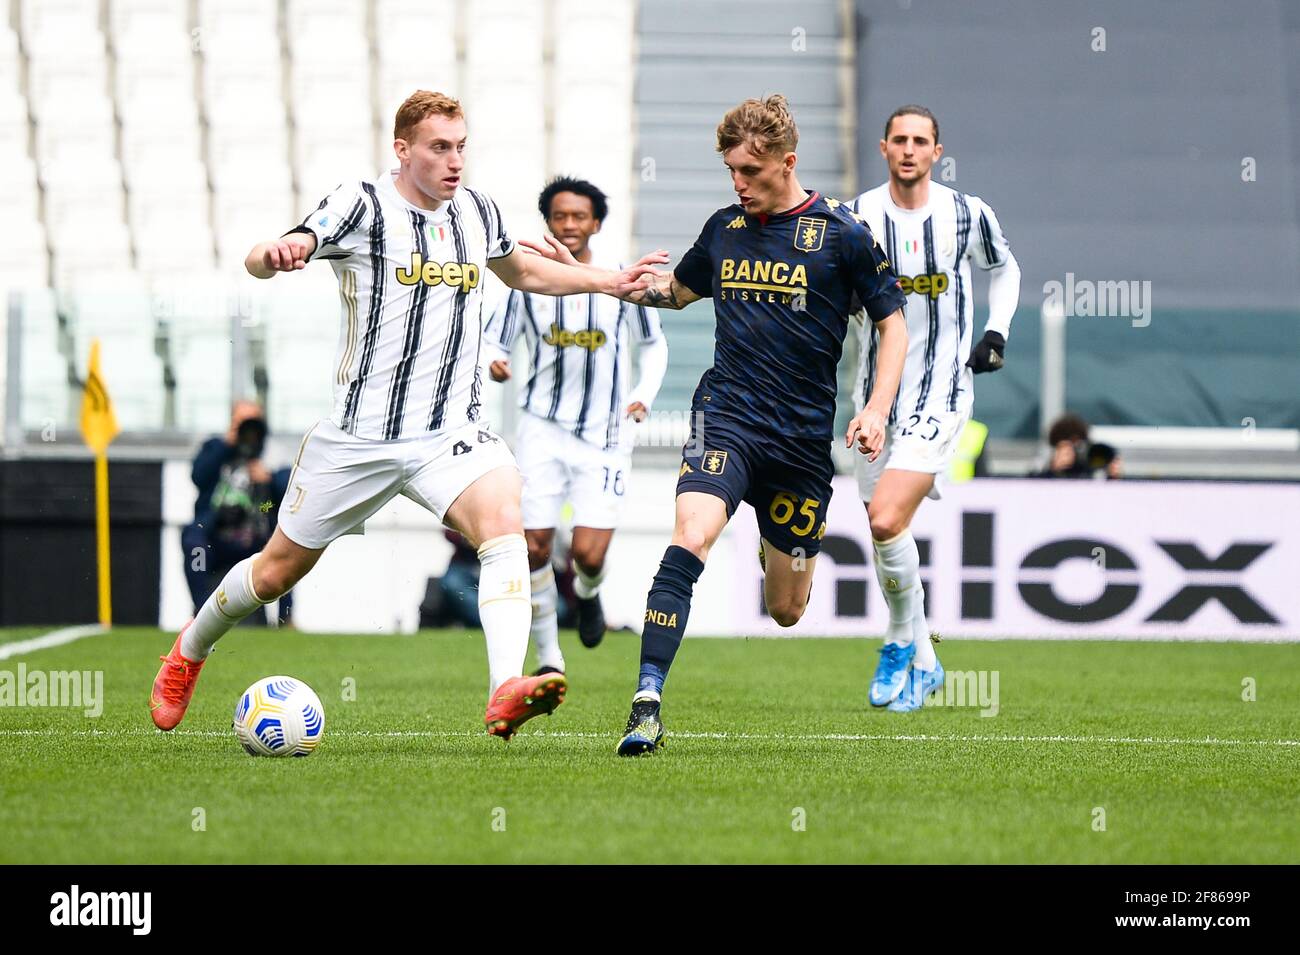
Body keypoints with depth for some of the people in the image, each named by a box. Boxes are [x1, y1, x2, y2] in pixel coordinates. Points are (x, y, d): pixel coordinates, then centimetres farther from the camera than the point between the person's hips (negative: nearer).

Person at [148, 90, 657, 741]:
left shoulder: (477, 211, 8)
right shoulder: (364, 204, -9)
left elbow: (521, 271, 31)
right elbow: (258, 263, -22)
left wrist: (607, 281, 23)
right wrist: (276, 254, -46)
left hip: (452, 432, 3)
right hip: (361, 435, -3)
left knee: (502, 518, -28)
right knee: (277, 570, 10)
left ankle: (506, 693, -41)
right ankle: (189, 652, 40)